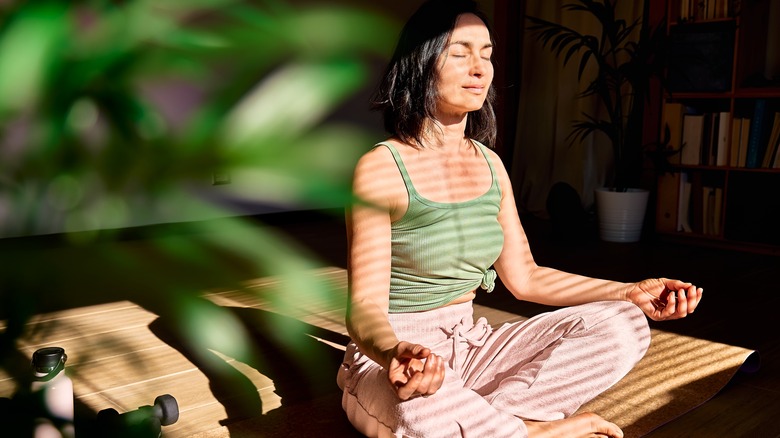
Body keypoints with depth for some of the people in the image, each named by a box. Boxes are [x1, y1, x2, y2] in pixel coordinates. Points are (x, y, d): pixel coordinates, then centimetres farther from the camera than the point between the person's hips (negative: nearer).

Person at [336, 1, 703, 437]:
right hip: (391, 357, -6)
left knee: (622, 327, -9)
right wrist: (394, 352, -42)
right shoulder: (380, 168, -14)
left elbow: (524, 276, 9)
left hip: (470, 346, 7)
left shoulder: (489, 164, 6)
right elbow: (365, 306, -18)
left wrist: (630, 293, -1)